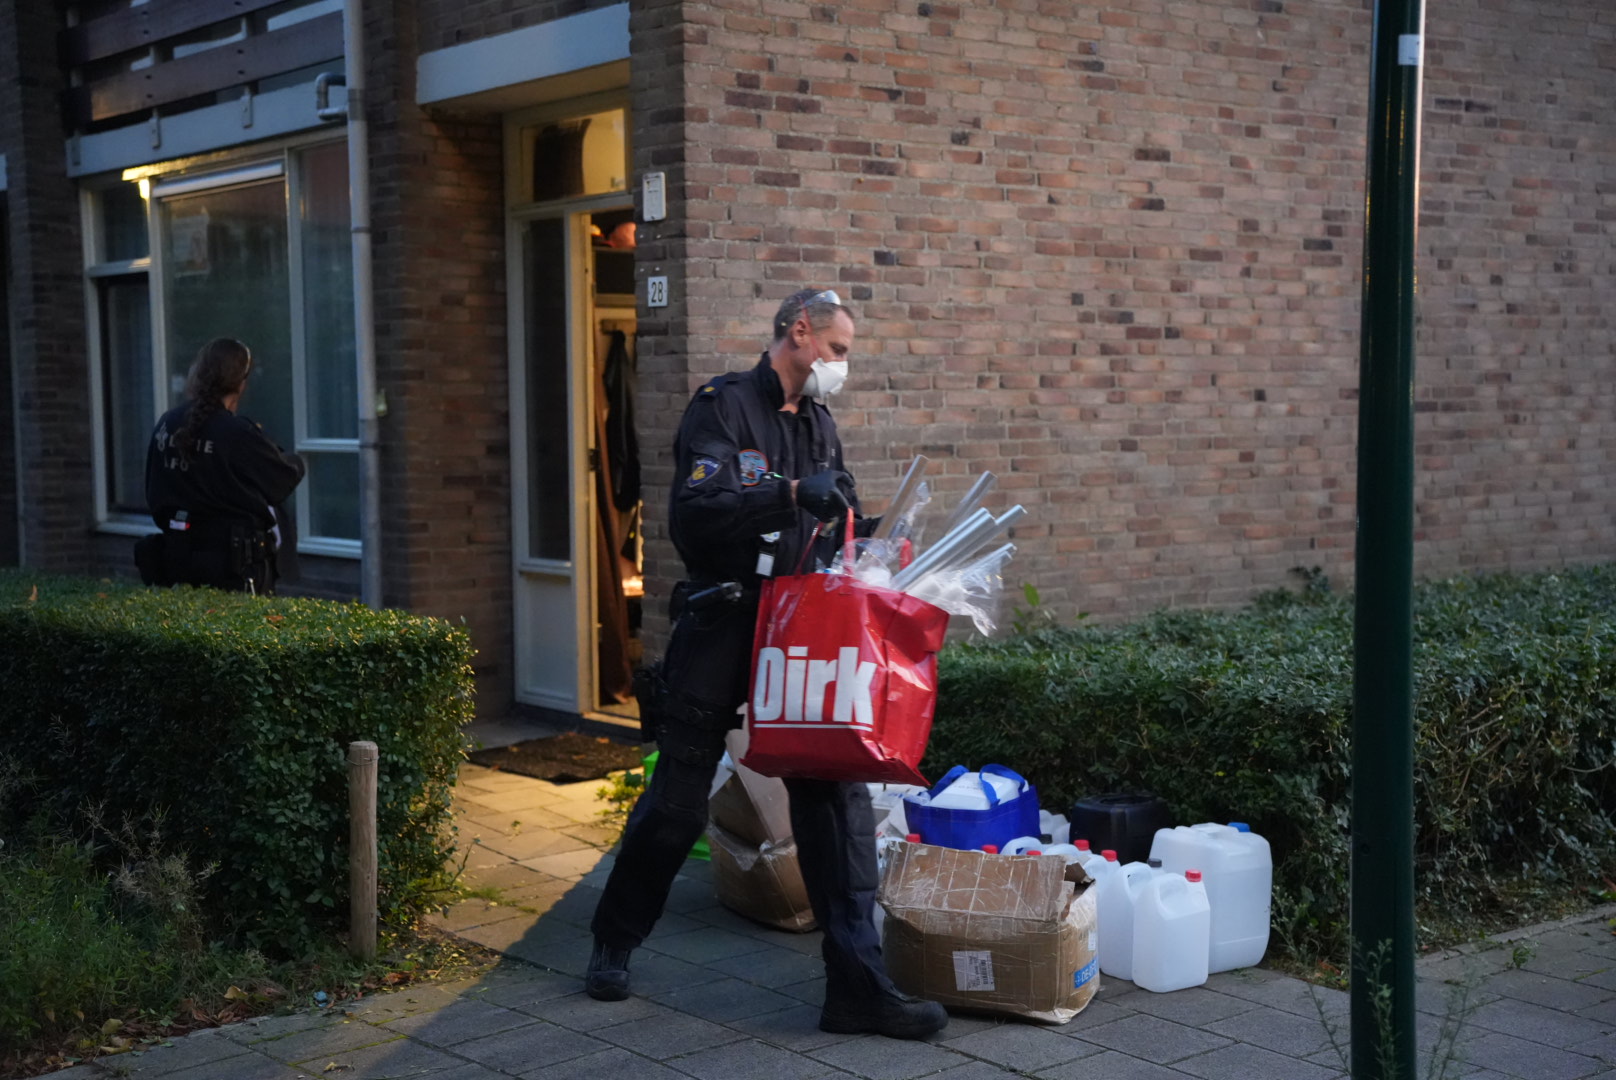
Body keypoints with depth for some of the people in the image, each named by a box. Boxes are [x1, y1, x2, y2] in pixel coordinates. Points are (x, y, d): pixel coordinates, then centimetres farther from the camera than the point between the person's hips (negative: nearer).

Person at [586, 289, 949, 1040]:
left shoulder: (818, 421, 13)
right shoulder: (723, 406, -9)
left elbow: (836, 517, 20)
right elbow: (693, 514, -23)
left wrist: (854, 538, -2)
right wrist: (791, 492, -30)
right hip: (720, 629, -5)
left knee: (838, 796, -3)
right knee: (677, 802, 7)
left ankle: (857, 985, -1)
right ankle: (614, 942, 30)